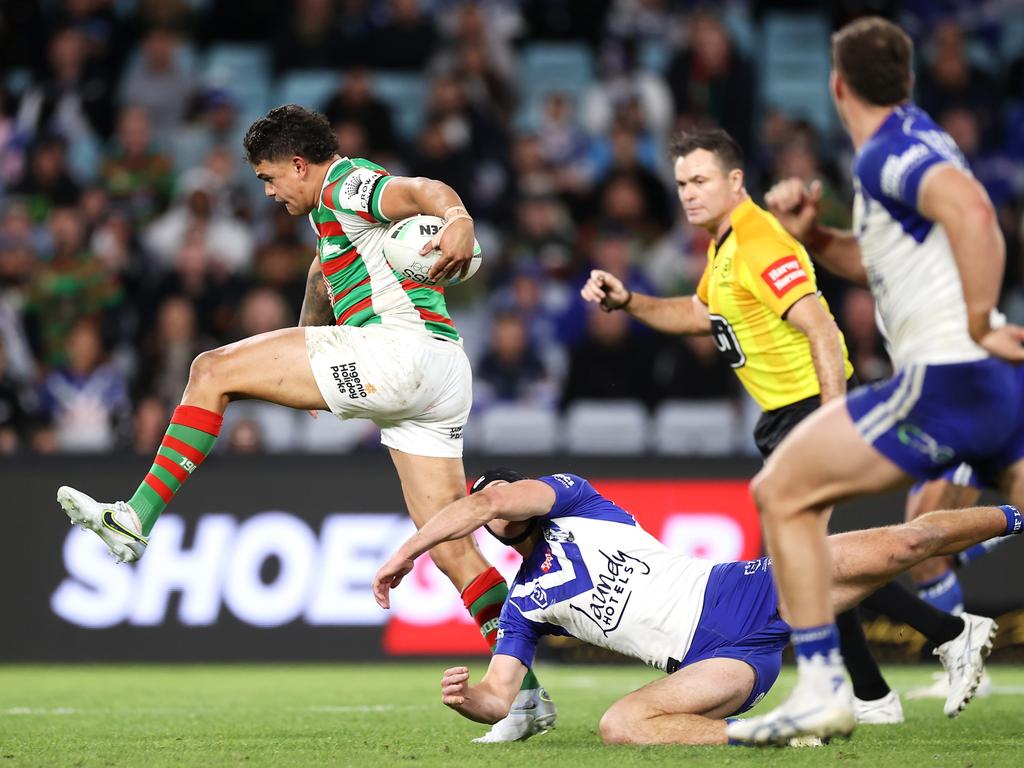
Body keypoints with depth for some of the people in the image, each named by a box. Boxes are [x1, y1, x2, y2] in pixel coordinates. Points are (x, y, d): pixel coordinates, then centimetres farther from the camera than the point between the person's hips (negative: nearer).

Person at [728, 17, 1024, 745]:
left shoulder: (886, 153, -9)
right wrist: (812, 233, 16)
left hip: (946, 377, -9)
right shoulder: (911, 144, 19)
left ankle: (822, 689, -4)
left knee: (782, 492, 0)